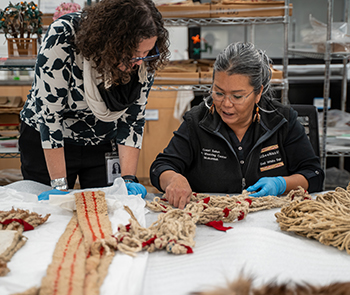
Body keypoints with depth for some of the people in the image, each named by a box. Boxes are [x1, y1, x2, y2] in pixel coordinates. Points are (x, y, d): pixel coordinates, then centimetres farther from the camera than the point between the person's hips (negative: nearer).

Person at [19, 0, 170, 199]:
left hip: (104, 145, 3)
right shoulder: (63, 36, -30)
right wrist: (59, 184, -26)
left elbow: (132, 119, -12)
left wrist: (128, 179, -20)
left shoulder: (145, 60, -19)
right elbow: (48, 111, -27)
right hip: (45, 141, -2)